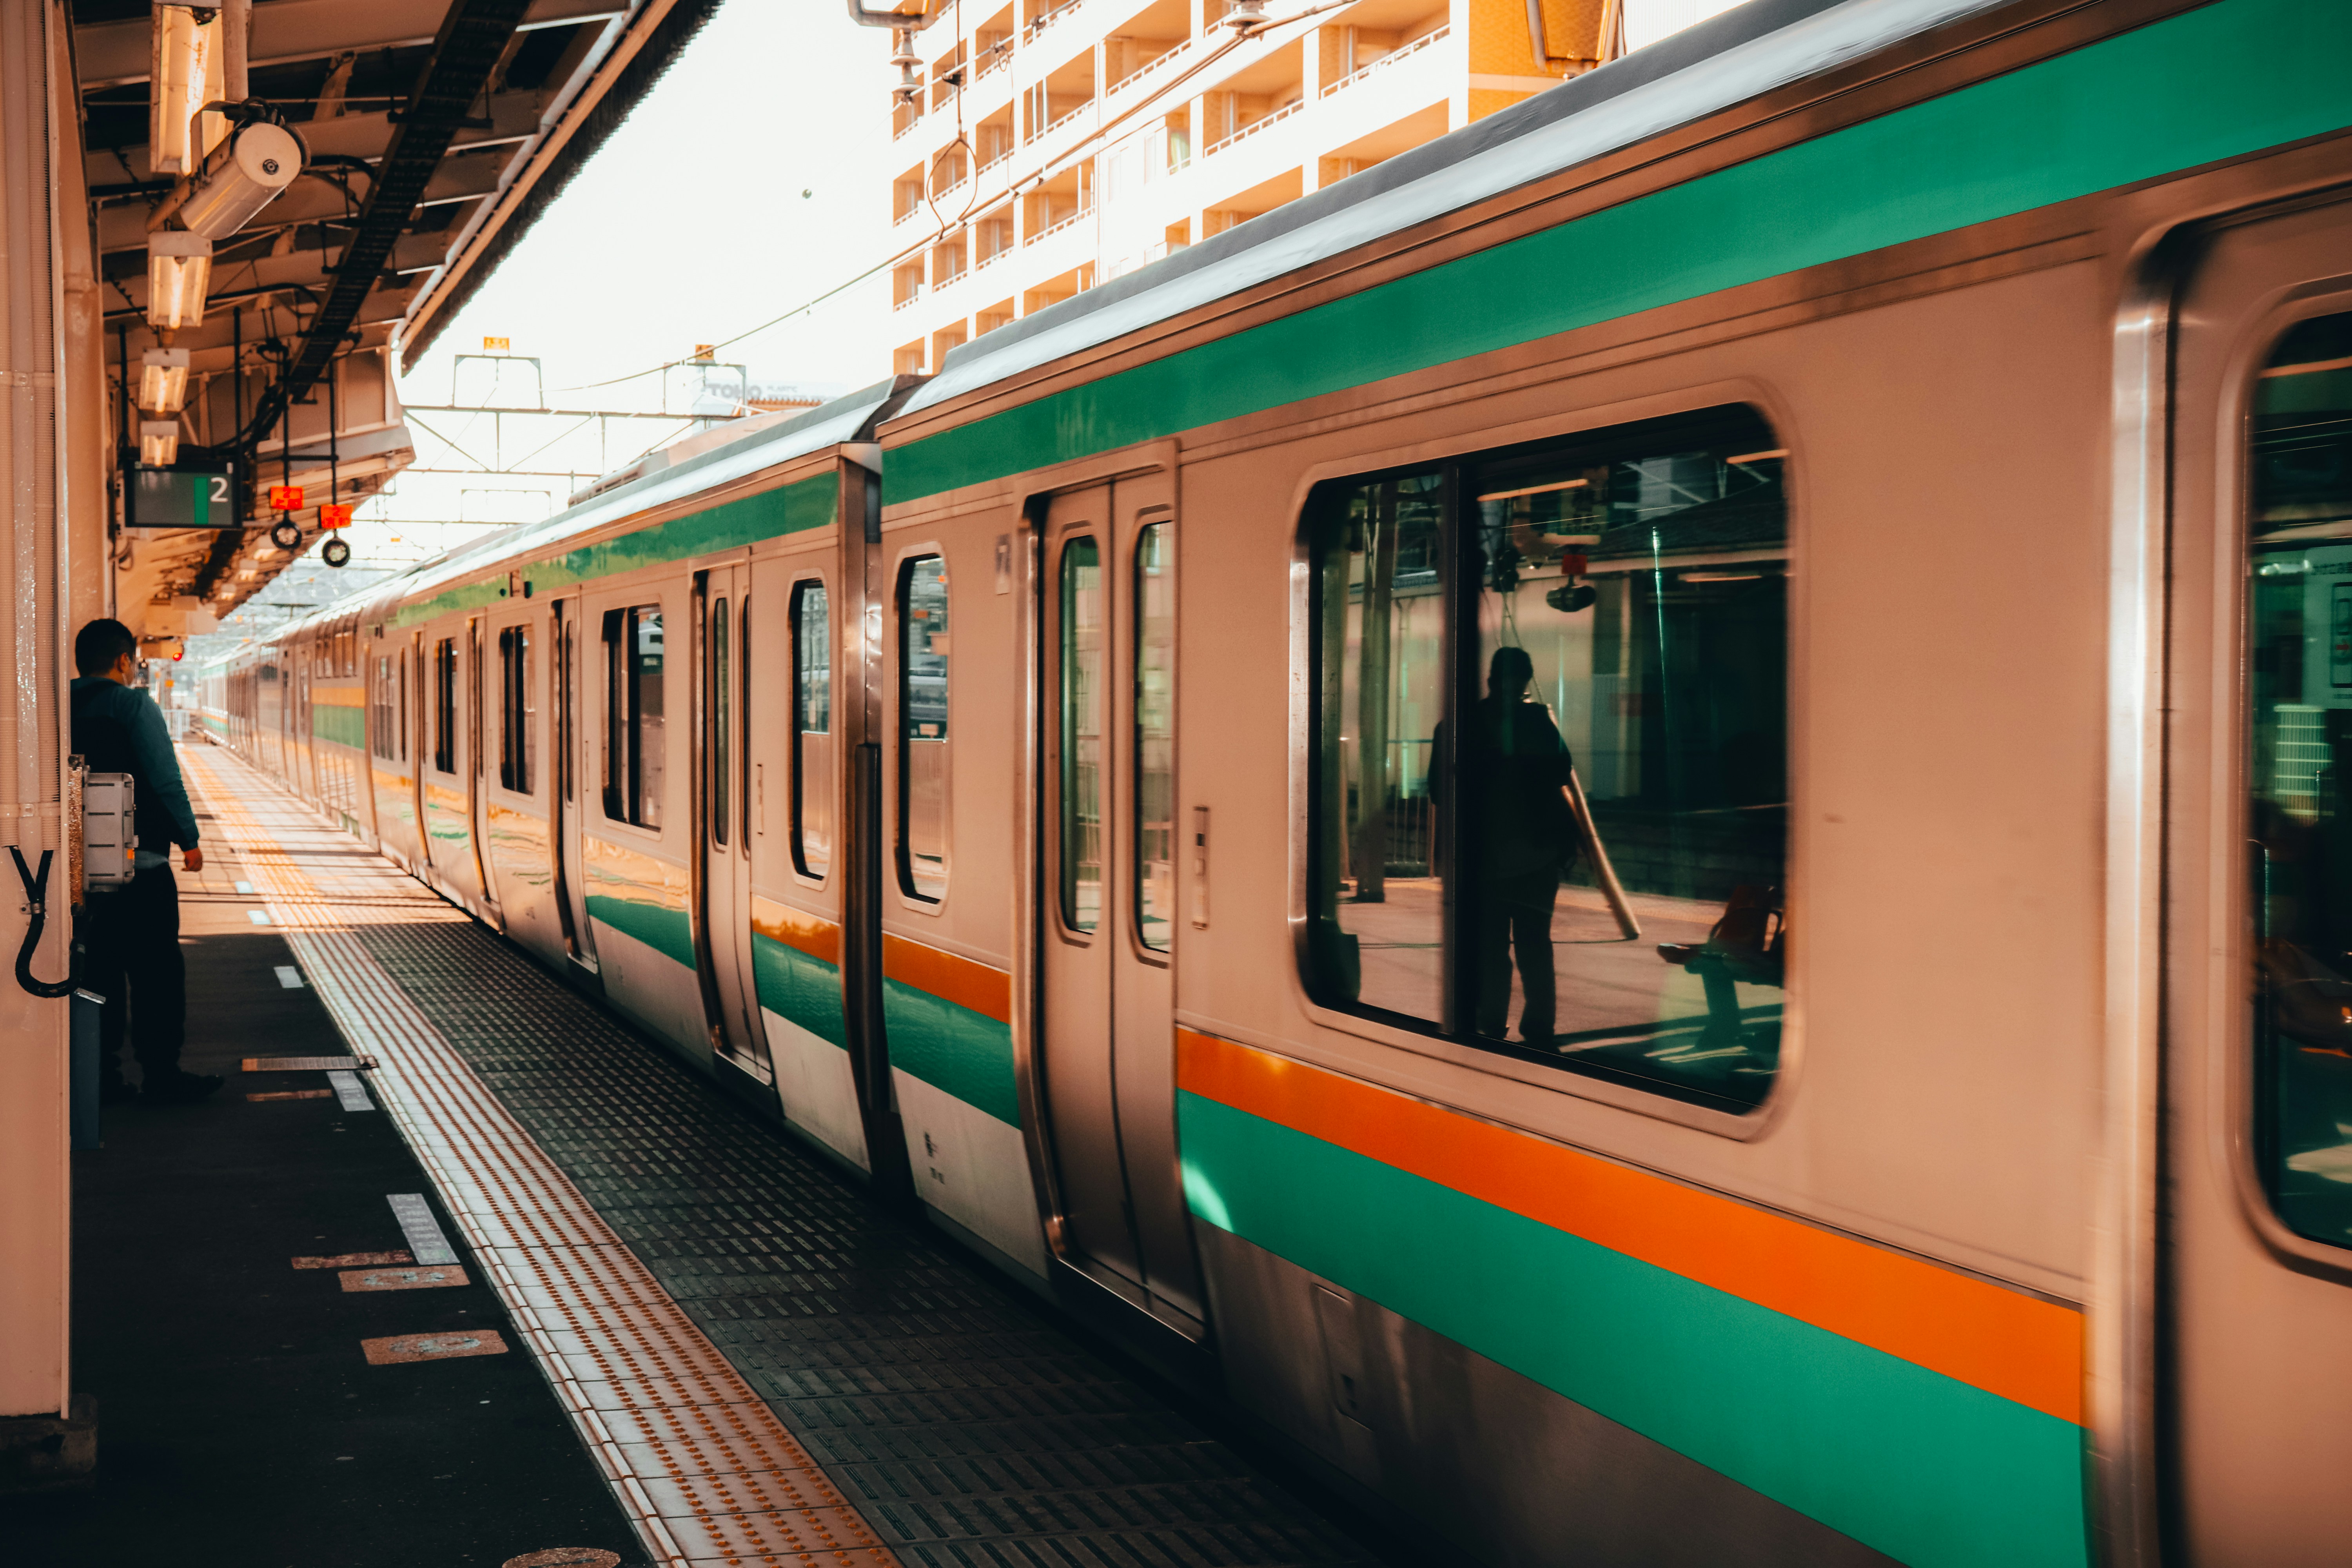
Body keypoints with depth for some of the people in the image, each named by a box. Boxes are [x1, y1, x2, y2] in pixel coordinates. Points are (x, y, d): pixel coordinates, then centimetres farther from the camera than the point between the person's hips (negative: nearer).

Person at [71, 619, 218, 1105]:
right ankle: (161, 1076, 5)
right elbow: (165, 779, -14)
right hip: (140, 865, -6)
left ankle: (101, 1077, 12)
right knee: (157, 973, 2)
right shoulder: (134, 706, -10)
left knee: (98, 972, 11)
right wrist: (189, 839, -5)